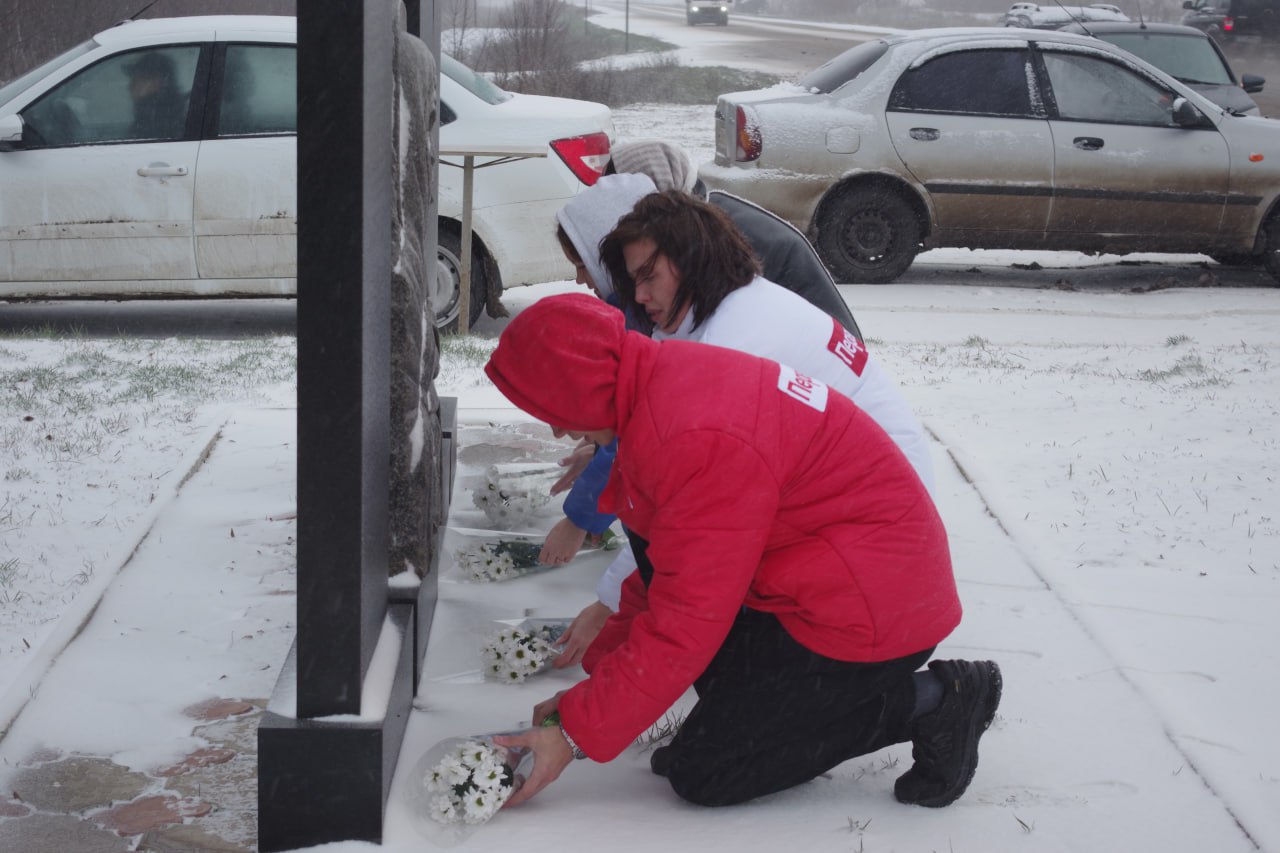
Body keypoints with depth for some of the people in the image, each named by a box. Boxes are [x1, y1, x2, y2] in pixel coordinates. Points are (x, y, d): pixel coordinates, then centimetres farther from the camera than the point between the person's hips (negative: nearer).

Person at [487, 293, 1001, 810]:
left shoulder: (698, 439, -29)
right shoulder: (662, 376, 4)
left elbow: (684, 626, -26)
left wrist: (577, 734, -18)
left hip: (872, 610, -10)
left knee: (702, 775, -7)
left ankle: (930, 701, -4)